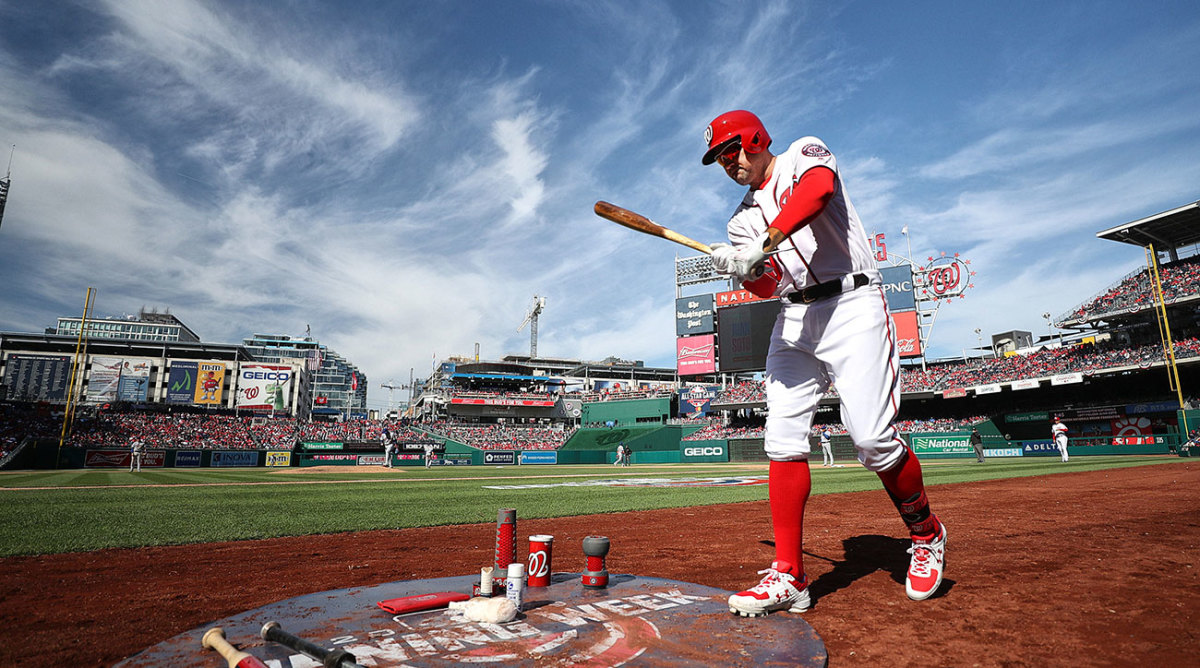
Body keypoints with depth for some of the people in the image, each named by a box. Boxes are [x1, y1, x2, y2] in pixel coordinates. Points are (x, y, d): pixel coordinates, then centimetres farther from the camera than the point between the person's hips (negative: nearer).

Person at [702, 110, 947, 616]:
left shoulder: (804, 153, 7)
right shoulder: (744, 218, 21)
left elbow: (818, 189, -20)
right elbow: (769, 286, 7)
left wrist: (766, 244, -30)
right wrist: (743, 270, -15)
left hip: (852, 305, -5)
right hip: (794, 320, 6)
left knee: (873, 439, -14)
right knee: (783, 441, -6)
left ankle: (926, 534, 16)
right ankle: (788, 577, 1)